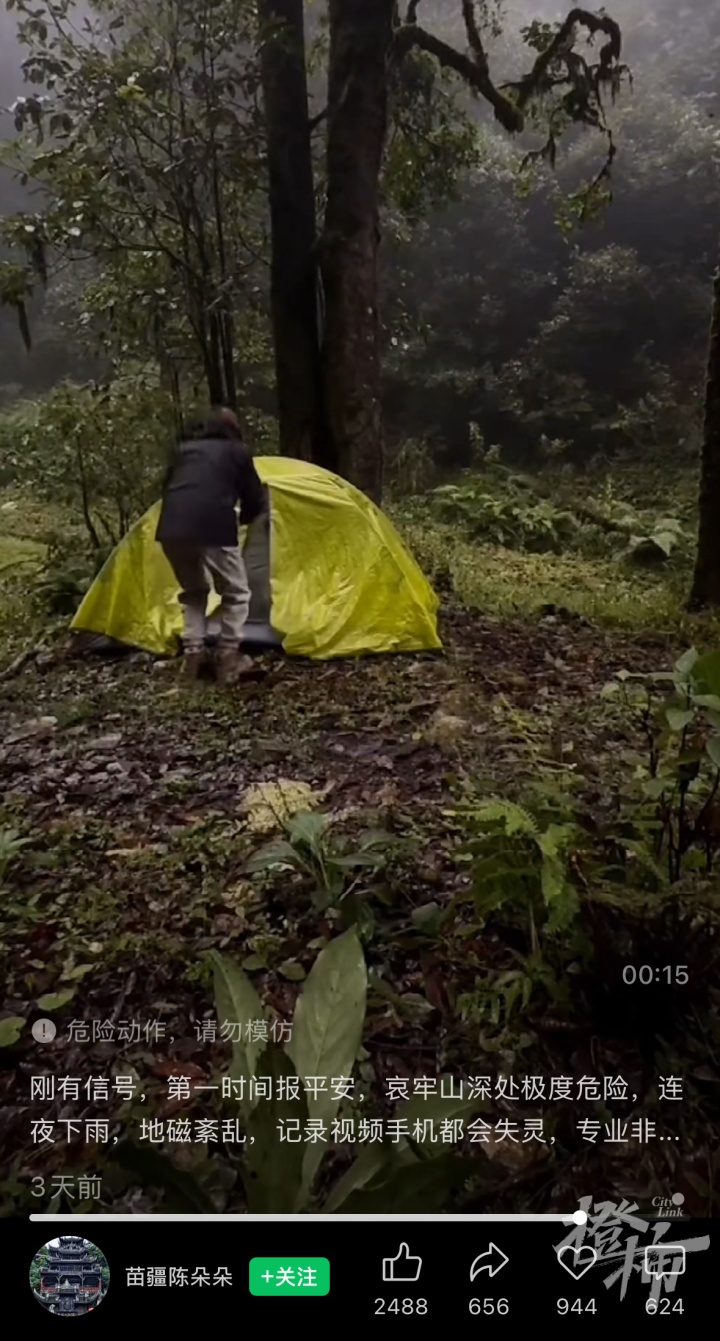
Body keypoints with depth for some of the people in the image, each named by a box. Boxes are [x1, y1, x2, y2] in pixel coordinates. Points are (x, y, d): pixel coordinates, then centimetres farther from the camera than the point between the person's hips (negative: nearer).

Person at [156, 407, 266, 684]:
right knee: (236, 593, 15)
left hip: (172, 529, 4)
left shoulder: (184, 449, 27)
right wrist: (243, 519, 41)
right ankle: (228, 658, 9)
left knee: (193, 592, 26)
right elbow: (255, 500, 20)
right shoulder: (238, 452, 17)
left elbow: (168, 487, 32)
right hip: (212, 528, -4)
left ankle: (192, 654, 18)